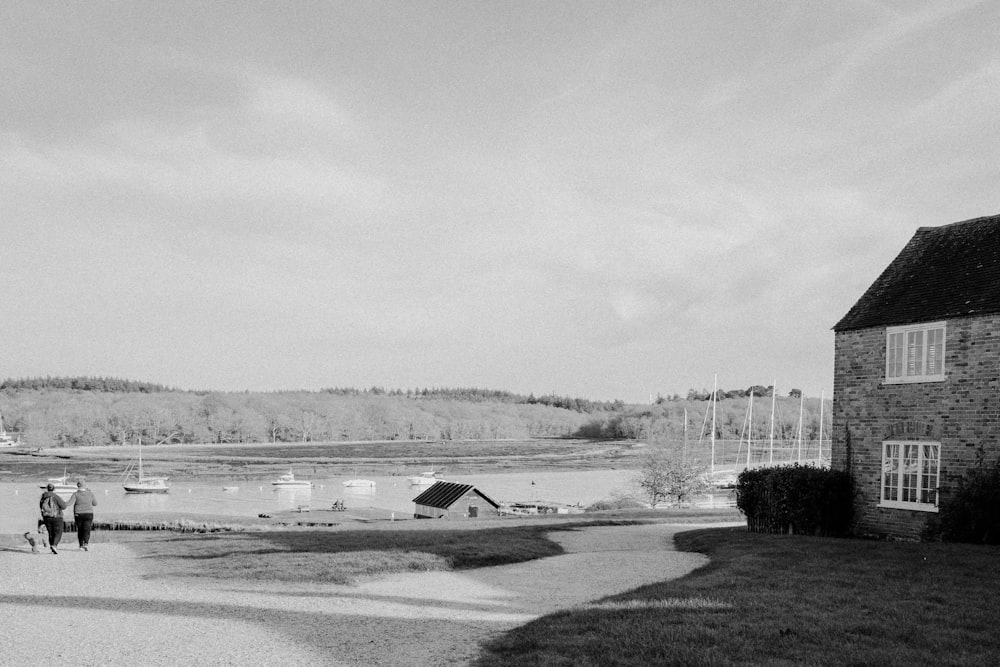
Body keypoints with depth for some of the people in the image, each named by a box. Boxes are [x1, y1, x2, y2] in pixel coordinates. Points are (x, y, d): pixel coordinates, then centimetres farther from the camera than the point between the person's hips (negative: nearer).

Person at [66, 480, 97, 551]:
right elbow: (95, 503, 10)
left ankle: (81, 545, 22)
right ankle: (86, 544, -24)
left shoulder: (75, 494, -4)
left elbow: (70, 503, -16)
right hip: (88, 514, 0)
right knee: (87, 530, -4)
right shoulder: (90, 493, 1)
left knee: (80, 530, 16)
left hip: (78, 515, 0)